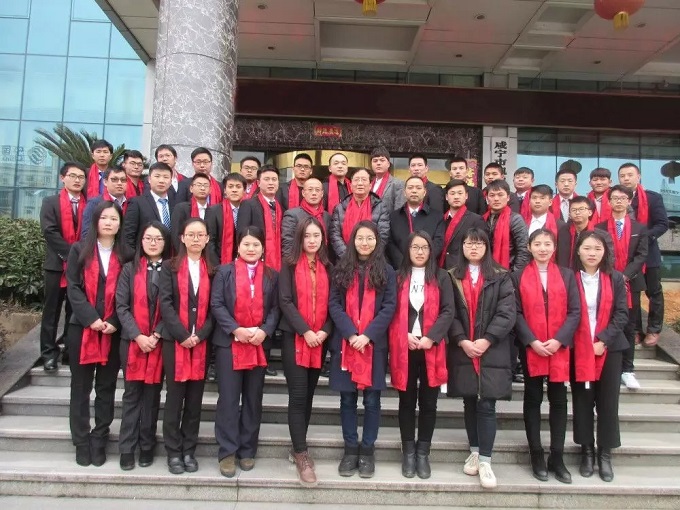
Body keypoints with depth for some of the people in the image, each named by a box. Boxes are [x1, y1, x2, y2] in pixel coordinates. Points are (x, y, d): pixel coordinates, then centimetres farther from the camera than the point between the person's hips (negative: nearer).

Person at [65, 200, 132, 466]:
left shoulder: (126, 255, 5)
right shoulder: (79, 250, 4)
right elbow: (73, 288, -3)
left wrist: (114, 322, -11)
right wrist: (91, 318, -14)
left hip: (113, 331, 0)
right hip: (82, 328, 0)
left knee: (106, 388, 7)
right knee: (81, 387, 6)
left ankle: (99, 441, 16)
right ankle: (82, 442, 16)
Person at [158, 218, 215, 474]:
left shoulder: (212, 270, 10)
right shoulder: (169, 267, 4)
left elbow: (214, 307, 4)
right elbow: (165, 303, -5)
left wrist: (200, 335, -9)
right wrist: (183, 335, -14)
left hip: (202, 342, 2)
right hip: (174, 340, -2)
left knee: (195, 397, 6)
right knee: (175, 396, 2)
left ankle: (189, 451, 18)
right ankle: (173, 452, 14)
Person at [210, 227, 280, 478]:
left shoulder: (272, 276, 10)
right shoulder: (225, 271, 5)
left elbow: (275, 308, 6)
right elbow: (216, 304, -4)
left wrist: (264, 331, -12)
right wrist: (236, 329, -15)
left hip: (259, 345, 2)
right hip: (229, 343, -2)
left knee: (253, 399, 9)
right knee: (228, 398, 0)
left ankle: (247, 451, 21)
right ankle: (227, 452, 10)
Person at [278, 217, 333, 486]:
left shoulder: (327, 267, 10)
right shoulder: (289, 265, 0)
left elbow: (332, 303, 6)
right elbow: (285, 301, -8)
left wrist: (325, 331, -9)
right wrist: (305, 331, -15)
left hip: (320, 340, 3)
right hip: (294, 338, -3)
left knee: (308, 394, 10)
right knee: (298, 395, -5)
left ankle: (298, 448, 22)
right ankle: (301, 454, 3)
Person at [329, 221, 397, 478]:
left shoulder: (386, 271, 4)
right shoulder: (341, 270, 6)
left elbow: (389, 307, -3)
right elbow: (334, 304, -1)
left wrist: (367, 335, -14)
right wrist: (351, 334, -13)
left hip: (374, 344, -1)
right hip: (345, 344, 1)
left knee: (372, 399, 5)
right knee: (347, 398, 7)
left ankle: (368, 451, 16)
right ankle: (350, 449, 19)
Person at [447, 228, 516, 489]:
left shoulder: (501, 277, 4)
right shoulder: (452, 277, 7)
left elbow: (507, 312, -5)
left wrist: (486, 340, -14)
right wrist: (462, 341, -12)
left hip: (492, 351, -2)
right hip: (463, 350, 2)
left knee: (486, 405, -4)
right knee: (470, 403, 11)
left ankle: (485, 460, 3)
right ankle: (474, 452, 25)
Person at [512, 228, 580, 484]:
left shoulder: (566, 275, 6)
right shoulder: (519, 276, 3)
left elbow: (574, 311, 0)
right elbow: (516, 313, -3)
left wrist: (559, 340, -12)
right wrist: (532, 341, -13)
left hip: (560, 348, 1)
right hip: (530, 348, -1)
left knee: (558, 400, 6)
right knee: (533, 400, 6)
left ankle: (557, 457, 16)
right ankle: (537, 456, 15)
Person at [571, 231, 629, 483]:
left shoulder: (615, 278, 3)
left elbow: (622, 313, 0)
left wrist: (603, 339, -11)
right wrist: (572, 341, -12)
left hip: (609, 348, 1)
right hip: (578, 349, -1)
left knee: (608, 402, 5)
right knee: (582, 401, 6)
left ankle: (605, 454, 17)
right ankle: (587, 451, 19)